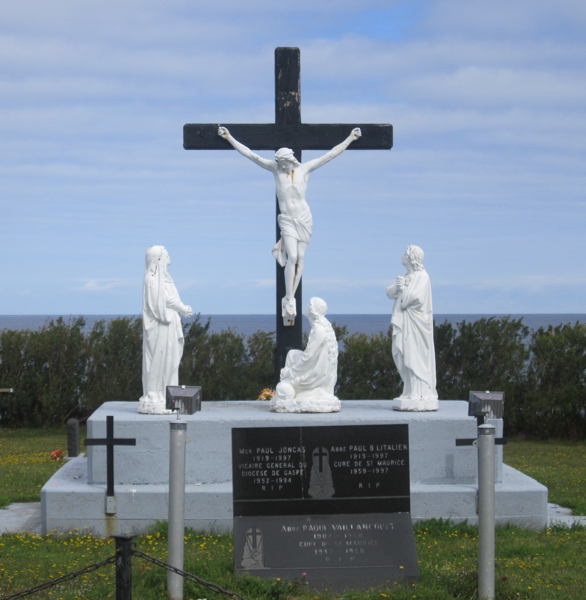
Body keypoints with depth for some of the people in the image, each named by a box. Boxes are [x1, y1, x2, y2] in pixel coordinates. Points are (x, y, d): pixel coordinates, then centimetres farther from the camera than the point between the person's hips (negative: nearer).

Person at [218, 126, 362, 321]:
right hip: (287, 220, -2)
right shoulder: (275, 168, -1)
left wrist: (350, 139, 8)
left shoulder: (304, 169, 1)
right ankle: (289, 299, -7)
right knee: (292, 257, -15)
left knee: (300, 258, -1)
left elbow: (330, 155, 7)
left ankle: (290, 299, 8)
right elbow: (250, 154, 0)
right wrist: (229, 138, -2)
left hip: (304, 218, 2)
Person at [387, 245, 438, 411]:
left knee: (415, 357, -11)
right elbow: (390, 293, 13)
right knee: (404, 357, 7)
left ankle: (421, 394, -11)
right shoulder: (407, 277, 19)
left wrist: (403, 288, -5)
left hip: (415, 323, -9)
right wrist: (397, 286, -7)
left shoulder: (422, 277, -8)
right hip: (403, 323, 9)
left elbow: (416, 297, -21)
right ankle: (411, 392, 10)